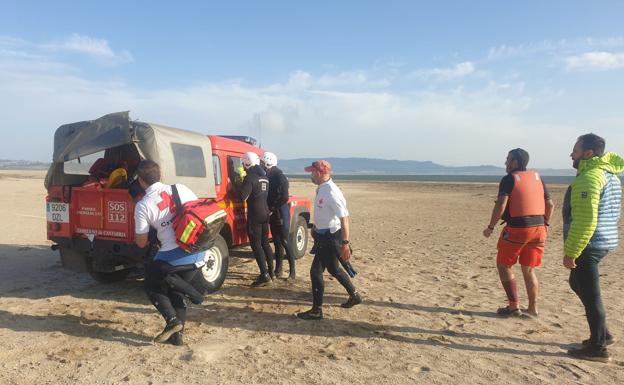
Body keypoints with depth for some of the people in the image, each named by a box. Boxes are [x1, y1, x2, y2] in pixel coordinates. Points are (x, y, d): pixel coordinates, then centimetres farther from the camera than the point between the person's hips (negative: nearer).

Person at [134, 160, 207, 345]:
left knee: (152, 286, 22)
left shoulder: (142, 205, -2)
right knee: (177, 290, 25)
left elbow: (142, 243, 6)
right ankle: (176, 333, 25)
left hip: (174, 255, -5)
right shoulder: (180, 188, 8)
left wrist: (138, 238, 28)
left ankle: (172, 320, 6)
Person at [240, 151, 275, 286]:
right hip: (265, 212, 8)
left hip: (255, 215, -8)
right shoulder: (264, 176, 13)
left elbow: (243, 196, -19)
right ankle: (271, 271, 23)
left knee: (256, 245, -3)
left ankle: (265, 276, -5)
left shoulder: (250, 177, -13)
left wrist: (241, 188, 1)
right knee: (265, 242, 16)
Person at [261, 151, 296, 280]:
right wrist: (268, 208, 1)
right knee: (277, 242, 12)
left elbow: (284, 198, -20)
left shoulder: (280, 177, -14)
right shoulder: (267, 176, 9)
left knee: (284, 242, -5)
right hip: (272, 214, 8)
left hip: (281, 213, -8)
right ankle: (278, 269, 20)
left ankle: (292, 271, 2)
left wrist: (272, 208, -16)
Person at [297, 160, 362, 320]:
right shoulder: (321, 188, 5)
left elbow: (344, 218, -26)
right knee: (333, 269, 21)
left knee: (316, 271, -3)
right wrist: (315, 226, 25)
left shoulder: (332, 193, -24)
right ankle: (354, 295, 39)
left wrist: (345, 243, -26)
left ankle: (317, 311, 10)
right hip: (323, 235, 10)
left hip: (330, 238, -10)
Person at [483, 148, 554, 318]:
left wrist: (490, 227, -10)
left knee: (504, 266, 8)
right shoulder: (537, 177, 10)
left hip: (516, 228, -6)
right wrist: (545, 223, 25)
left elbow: (501, 205, -18)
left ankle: (514, 306, 7)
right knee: (529, 269, 15)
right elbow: (550, 204, 13)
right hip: (538, 228, 6)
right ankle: (532, 309, 18)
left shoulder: (509, 179, -8)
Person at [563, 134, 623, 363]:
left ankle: (598, 348, 13)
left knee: (590, 295, 1)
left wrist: (570, 253, -19)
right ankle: (602, 334, 30)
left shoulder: (588, 177, -19)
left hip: (588, 245, -10)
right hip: (605, 242, 10)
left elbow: (584, 221, -25)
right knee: (577, 283, 23)